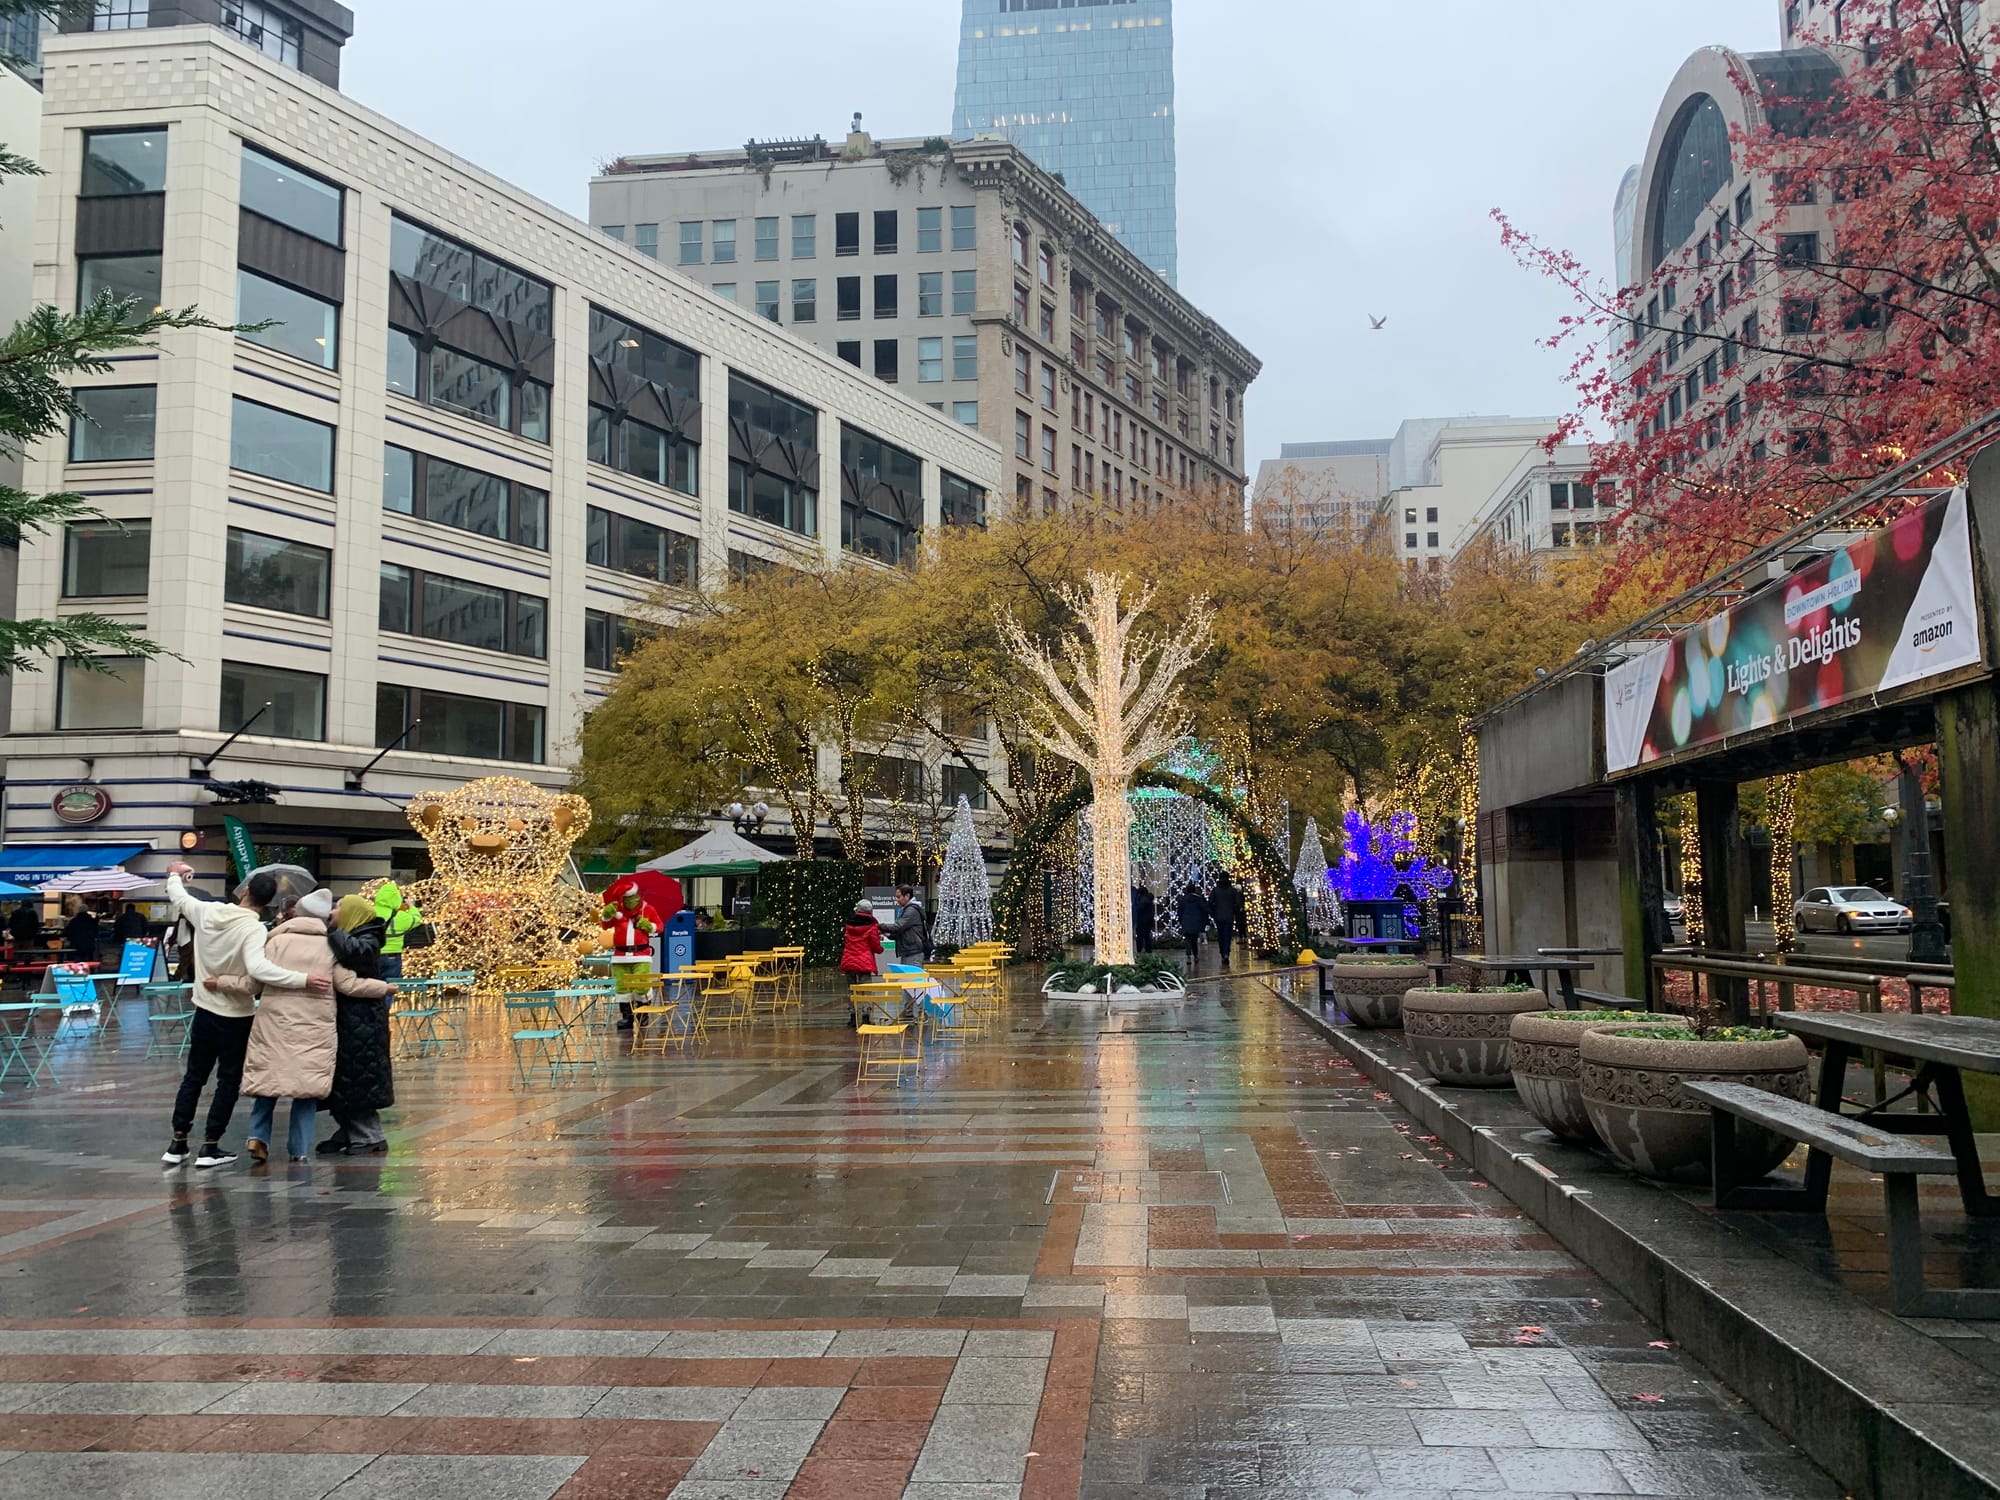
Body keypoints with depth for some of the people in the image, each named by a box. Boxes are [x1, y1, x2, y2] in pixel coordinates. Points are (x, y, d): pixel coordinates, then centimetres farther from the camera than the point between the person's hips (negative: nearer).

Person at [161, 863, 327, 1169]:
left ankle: (177, 1144, 23)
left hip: (204, 1011, 5)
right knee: (228, 1081, 8)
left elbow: (178, 898, 13)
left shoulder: (206, 911, -7)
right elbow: (258, 968, -39)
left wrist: (175, 876, 34)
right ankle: (210, 1148, 10)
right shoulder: (253, 929, -24)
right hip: (236, 1017, -5)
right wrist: (304, 979, -41)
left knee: (193, 1077, 18)